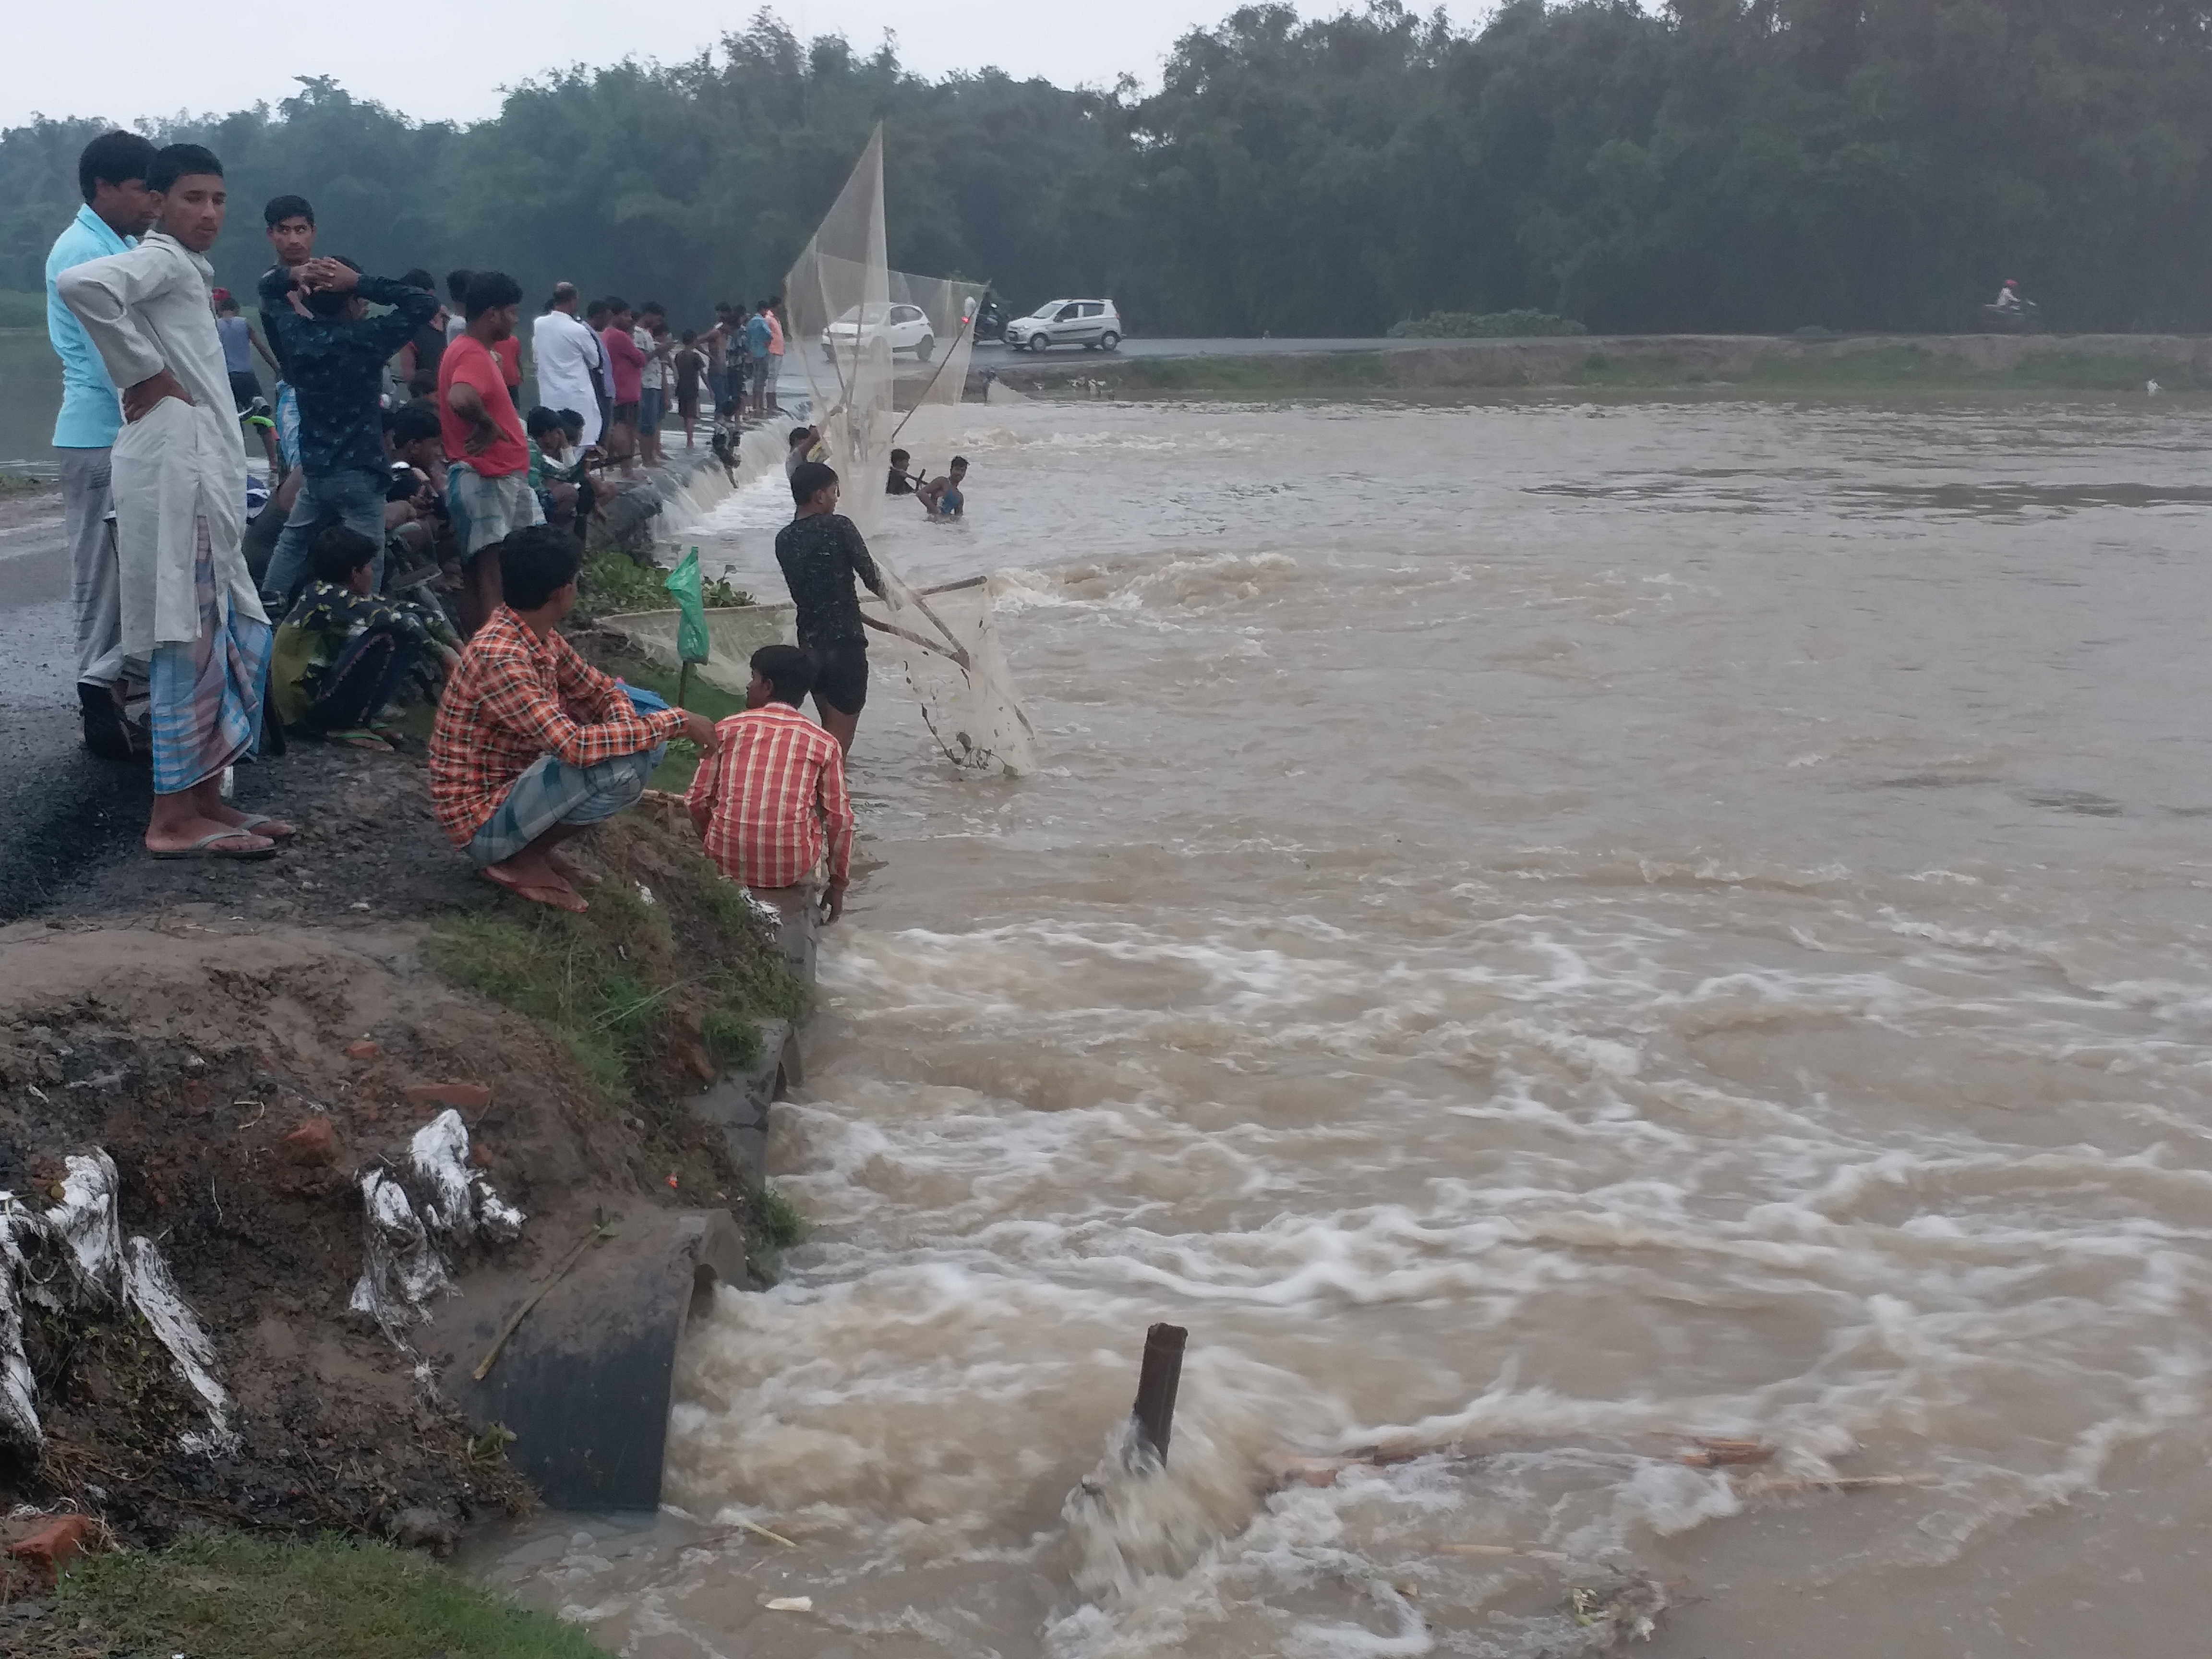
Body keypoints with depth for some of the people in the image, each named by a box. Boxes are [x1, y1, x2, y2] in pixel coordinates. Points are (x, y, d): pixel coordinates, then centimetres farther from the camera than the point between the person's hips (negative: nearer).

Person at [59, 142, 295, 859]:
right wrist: (143, 373, -19)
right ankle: (174, 819, -4)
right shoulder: (160, 261, -8)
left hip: (202, 477, 10)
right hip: (175, 473, -10)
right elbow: (82, 284, -29)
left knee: (238, 642, 12)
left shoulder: (186, 269, 22)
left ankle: (206, 799, 19)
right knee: (189, 645, -8)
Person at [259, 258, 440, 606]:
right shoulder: (364, 339, -18)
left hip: (314, 468, 6)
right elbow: (426, 303, -16)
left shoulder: (295, 333, -1)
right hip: (359, 474, -6)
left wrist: (295, 274, -6)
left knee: (294, 539, 27)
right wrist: (361, 282, -17)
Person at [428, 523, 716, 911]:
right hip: (483, 823, -9)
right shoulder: (500, 658, -27)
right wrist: (677, 721, -28)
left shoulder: (541, 637, 2)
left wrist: (629, 729, -10)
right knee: (620, 767, -29)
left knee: (640, 745, 5)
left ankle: (535, 843, 8)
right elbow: (575, 746, -35)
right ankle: (519, 860, -8)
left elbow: (602, 691, 14)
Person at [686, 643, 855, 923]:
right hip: (794, 870, -1)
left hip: (728, 862, 1)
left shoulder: (727, 729, 5)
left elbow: (698, 801, 5)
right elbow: (839, 818, 2)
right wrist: (838, 886, 13)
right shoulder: (824, 743, 3)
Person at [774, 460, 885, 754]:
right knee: (840, 733, 0)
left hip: (809, 643, 6)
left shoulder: (784, 539, 5)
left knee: (829, 726, 21)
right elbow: (870, 575, -10)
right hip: (844, 642, -6)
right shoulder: (838, 527, -12)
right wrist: (886, 591, 12)